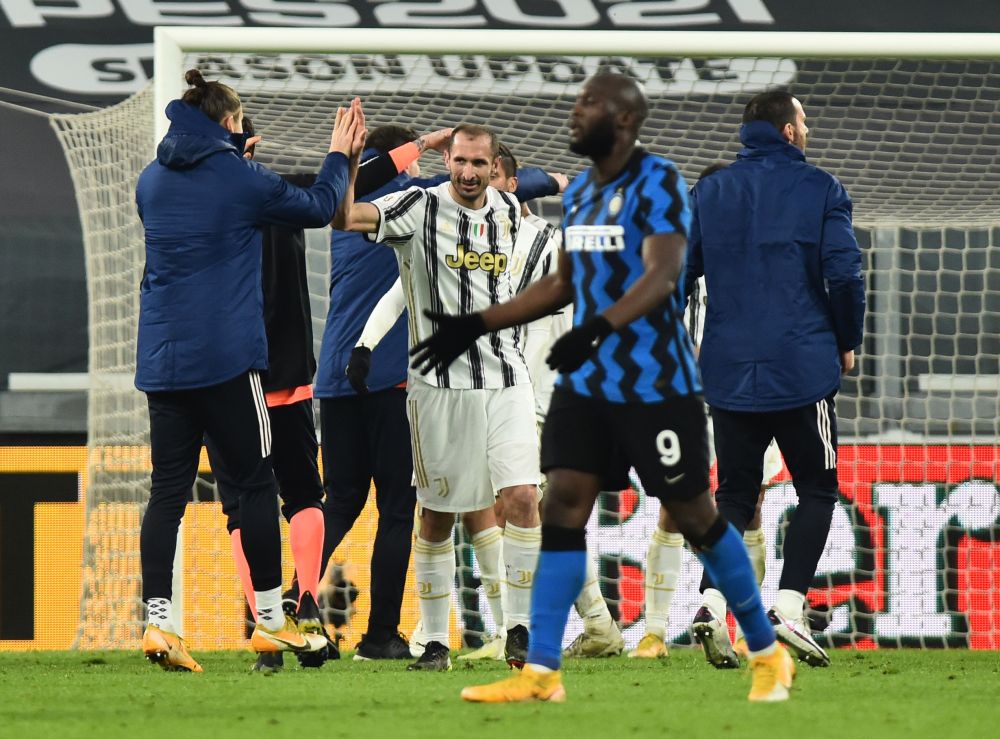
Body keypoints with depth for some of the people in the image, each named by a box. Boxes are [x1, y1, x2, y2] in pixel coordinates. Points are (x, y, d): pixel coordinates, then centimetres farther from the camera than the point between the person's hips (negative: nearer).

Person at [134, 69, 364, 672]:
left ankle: (159, 622, -7)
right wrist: (340, 156, 24)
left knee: (169, 490, 3)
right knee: (257, 482, 5)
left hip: (161, 360, 5)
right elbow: (318, 208, 8)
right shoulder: (241, 179, -6)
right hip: (225, 356, -5)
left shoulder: (152, 181, 9)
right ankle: (271, 622, 9)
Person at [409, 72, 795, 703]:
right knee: (563, 504, -4)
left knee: (694, 515, 1)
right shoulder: (579, 192, 11)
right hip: (587, 384, 7)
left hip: (657, 385, -7)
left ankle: (768, 654, 17)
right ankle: (540, 673, -5)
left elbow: (662, 276, -27)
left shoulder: (657, 183, -14)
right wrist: (474, 327, 17)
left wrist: (596, 330, -42)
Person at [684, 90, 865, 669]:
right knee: (817, 490, 8)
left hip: (729, 375, 4)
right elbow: (845, 274, -9)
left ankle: (713, 603, -9)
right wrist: (848, 341, 6)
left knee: (734, 496, 12)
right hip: (804, 370, -3)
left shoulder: (709, 192, 8)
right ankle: (790, 603, -9)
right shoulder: (820, 190, -2)